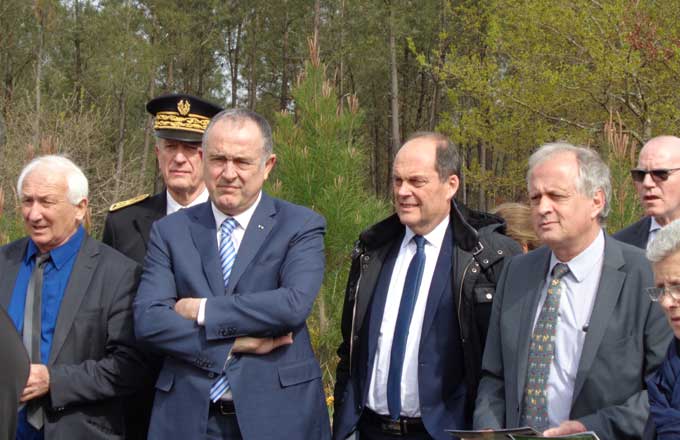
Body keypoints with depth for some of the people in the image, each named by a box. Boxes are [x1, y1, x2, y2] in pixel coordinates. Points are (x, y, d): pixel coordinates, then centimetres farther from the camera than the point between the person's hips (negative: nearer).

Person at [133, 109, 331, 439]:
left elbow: (295, 304, -17)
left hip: (278, 413, -1)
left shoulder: (302, 226, 0)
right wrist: (236, 344, -14)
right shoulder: (169, 231, 6)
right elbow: (147, 319, -6)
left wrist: (202, 310, -11)